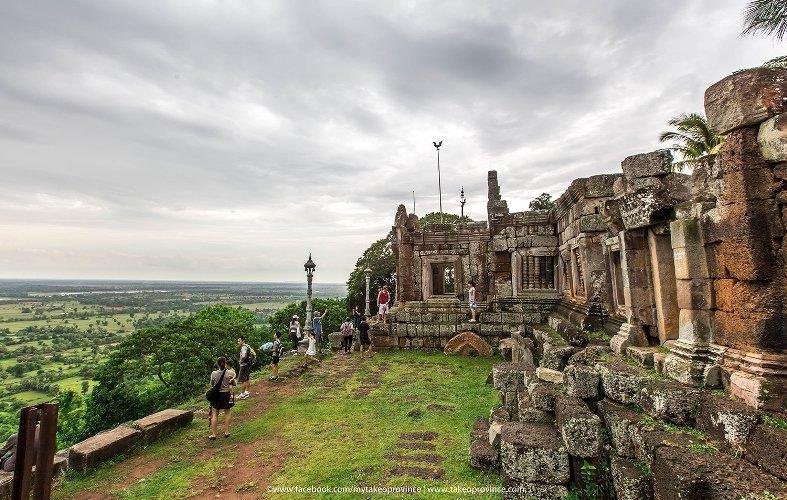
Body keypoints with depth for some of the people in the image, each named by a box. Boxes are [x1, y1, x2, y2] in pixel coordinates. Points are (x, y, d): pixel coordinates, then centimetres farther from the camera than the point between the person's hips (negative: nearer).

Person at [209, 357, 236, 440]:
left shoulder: (214, 373, -11)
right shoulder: (229, 373, -13)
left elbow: (212, 385, 3)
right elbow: (233, 384, -2)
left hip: (216, 395, 0)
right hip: (226, 395, 0)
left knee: (214, 414, 11)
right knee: (227, 413, 15)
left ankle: (213, 434, 14)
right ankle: (226, 432, 20)